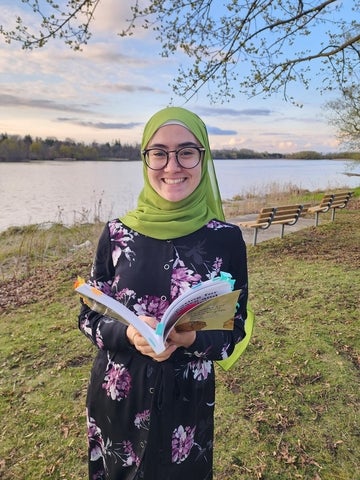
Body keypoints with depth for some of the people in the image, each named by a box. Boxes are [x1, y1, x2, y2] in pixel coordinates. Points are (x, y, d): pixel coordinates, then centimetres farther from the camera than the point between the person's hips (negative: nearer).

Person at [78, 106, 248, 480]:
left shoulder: (226, 238, -11)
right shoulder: (117, 233, -9)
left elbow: (235, 329, -5)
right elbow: (88, 316, -2)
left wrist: (190, 338, -25)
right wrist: (128, 333, -22)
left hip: (187, 401, -1)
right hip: (115, 397, 2)